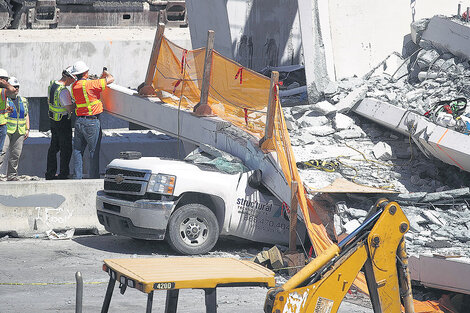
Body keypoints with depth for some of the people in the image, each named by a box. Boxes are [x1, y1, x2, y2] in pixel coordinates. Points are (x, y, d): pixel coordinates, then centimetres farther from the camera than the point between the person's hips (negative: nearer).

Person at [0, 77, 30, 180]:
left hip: (19, 132, 5)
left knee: (15, 155, 4)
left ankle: (12, 176, 10)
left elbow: (26, 115, 20)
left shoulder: (23, 101, 16)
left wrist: (27, 129, 13)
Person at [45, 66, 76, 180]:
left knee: (54, 146, 16)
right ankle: (63, 174, 2)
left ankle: (50, 173, 20)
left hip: (53, 119, 9)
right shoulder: (63, 91, -24)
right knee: (66, 148, 0)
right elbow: (70, 109, -23)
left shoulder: (52, 85, 4)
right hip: (63, 121, -9)